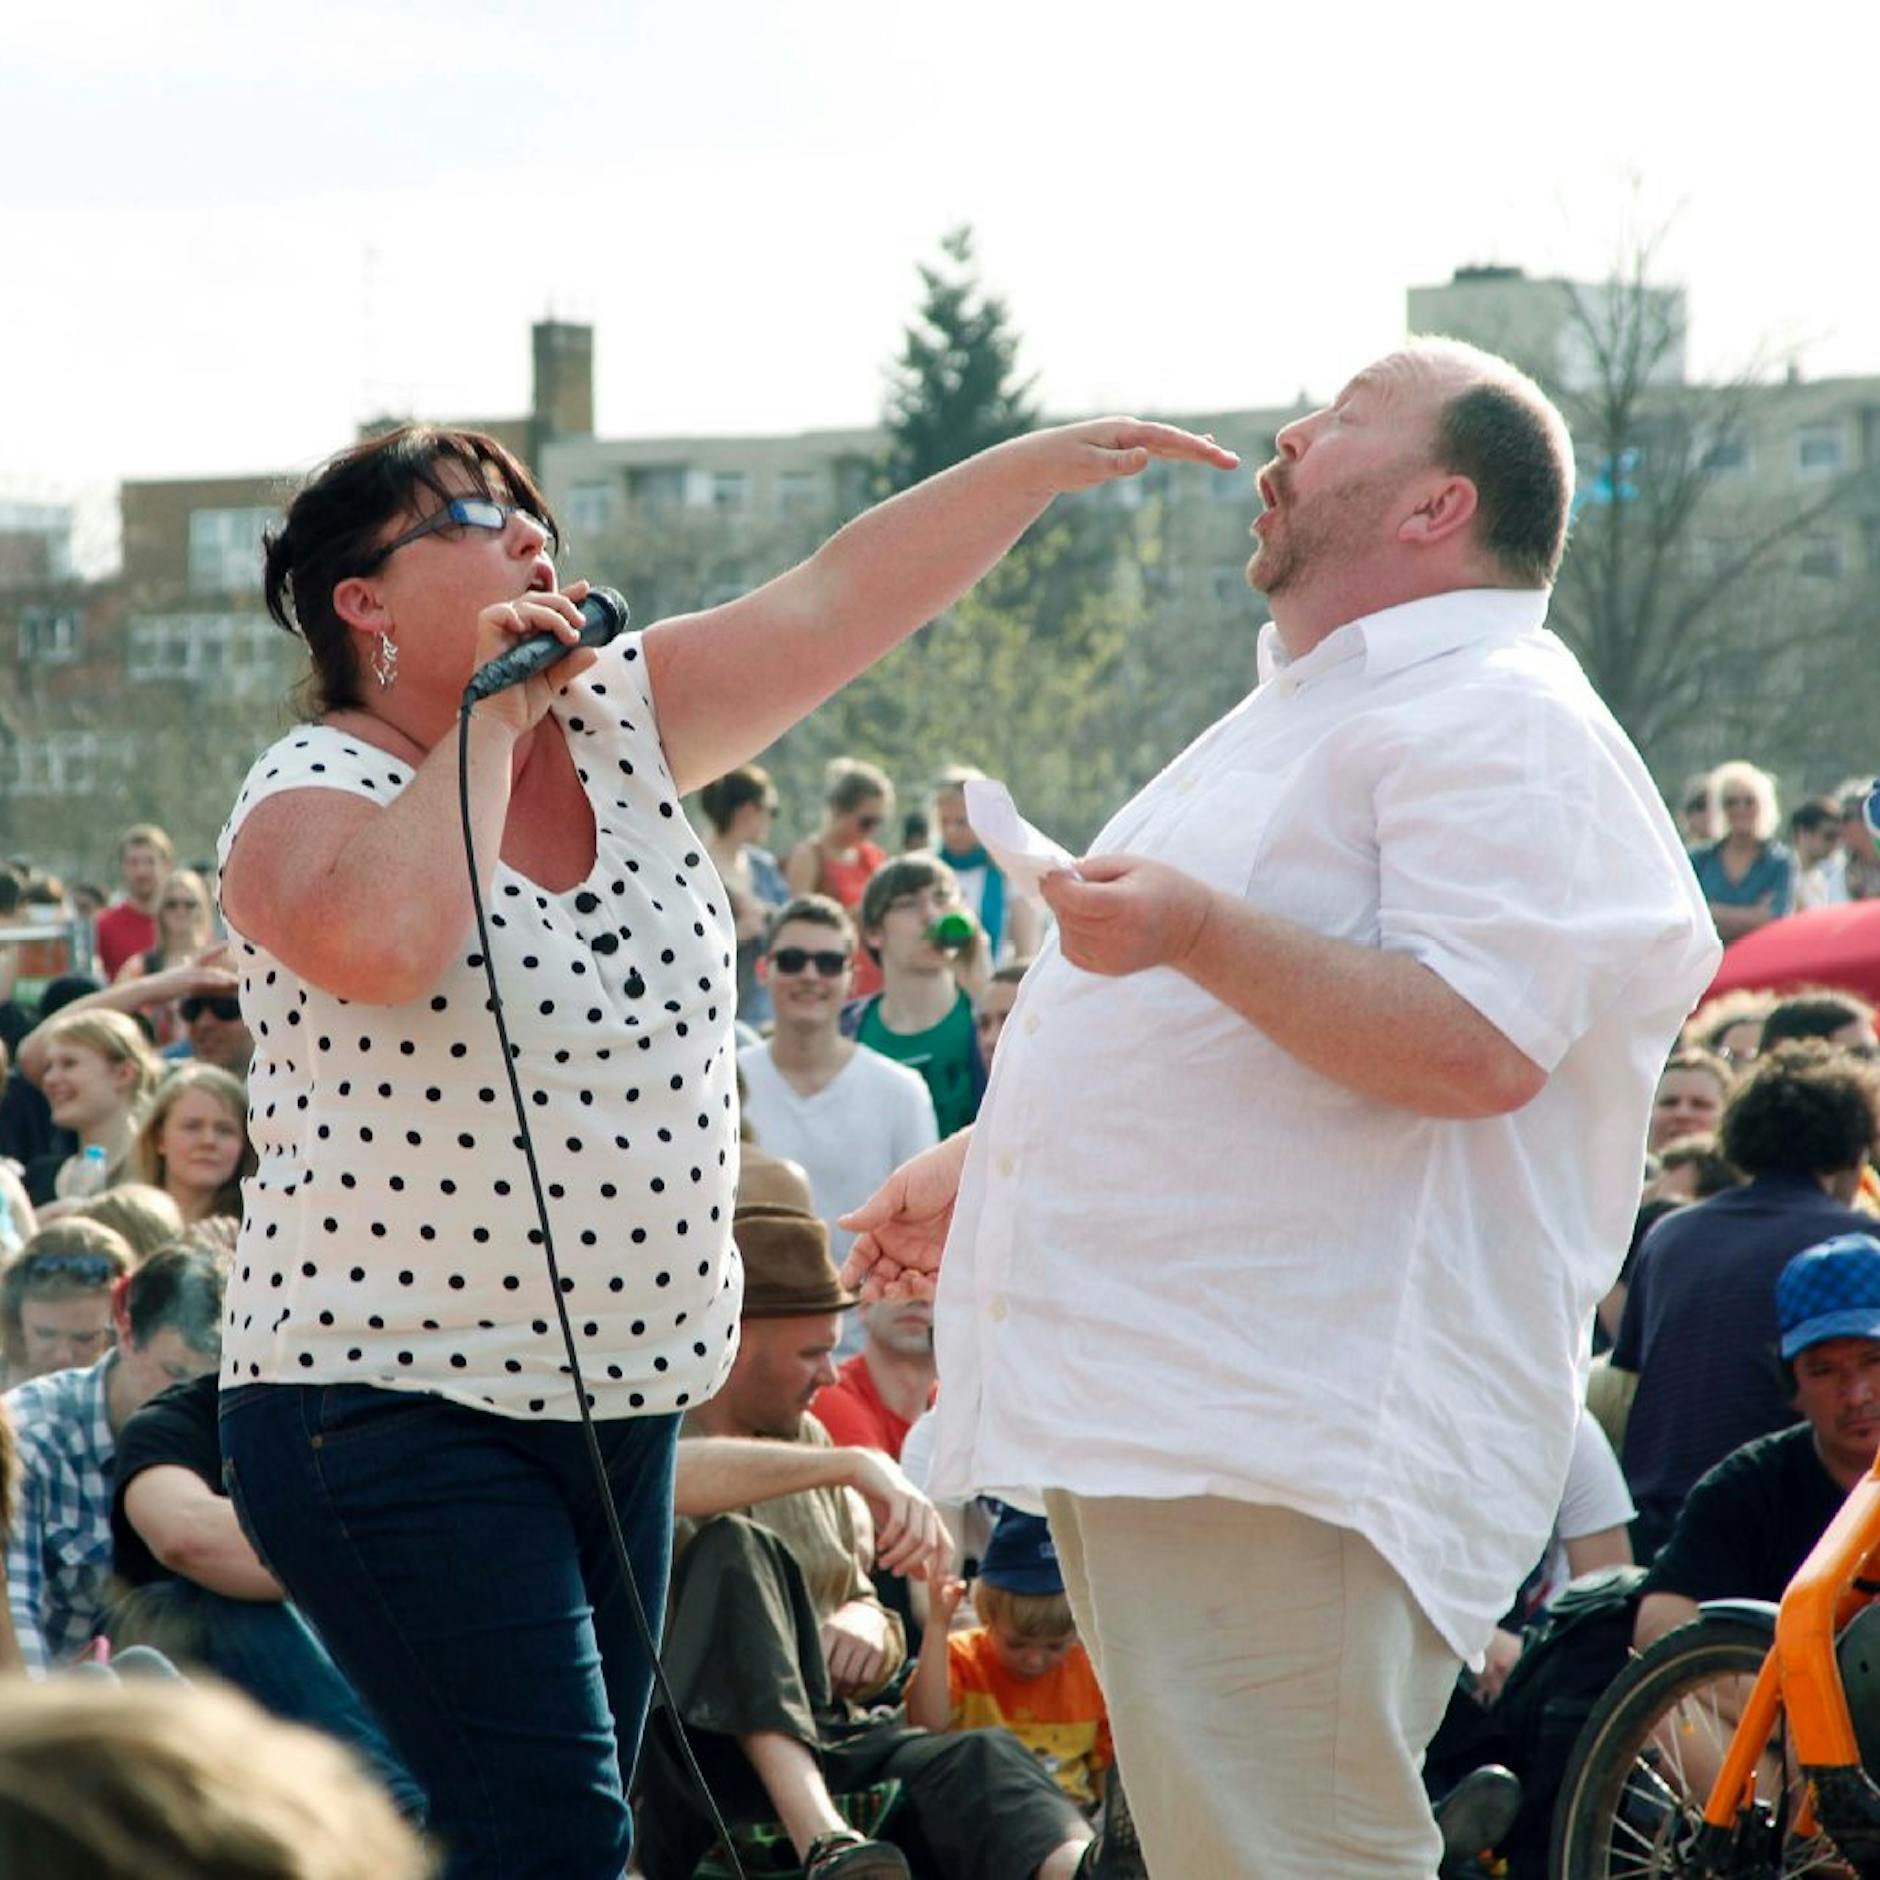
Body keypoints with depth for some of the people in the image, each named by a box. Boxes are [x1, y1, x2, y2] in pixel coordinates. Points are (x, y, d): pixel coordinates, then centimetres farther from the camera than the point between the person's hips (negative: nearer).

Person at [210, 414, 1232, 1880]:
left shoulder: (619, 719, 8)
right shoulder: (311, 795, -10)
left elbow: (839, 602, 5)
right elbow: (385, 940, -33)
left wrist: (1054, 461, -4)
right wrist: (489, 721, -19)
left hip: (621, 1401, 7)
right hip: (395, 1411, -7)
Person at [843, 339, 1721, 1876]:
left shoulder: (1499, 725, -10)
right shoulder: (1306, 717, 25)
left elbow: (1478, 1047, -24)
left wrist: (1199, 929, -29)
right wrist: (979, 1165, 30)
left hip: (1288, 1452, -11)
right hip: (1139, 1406, 11)